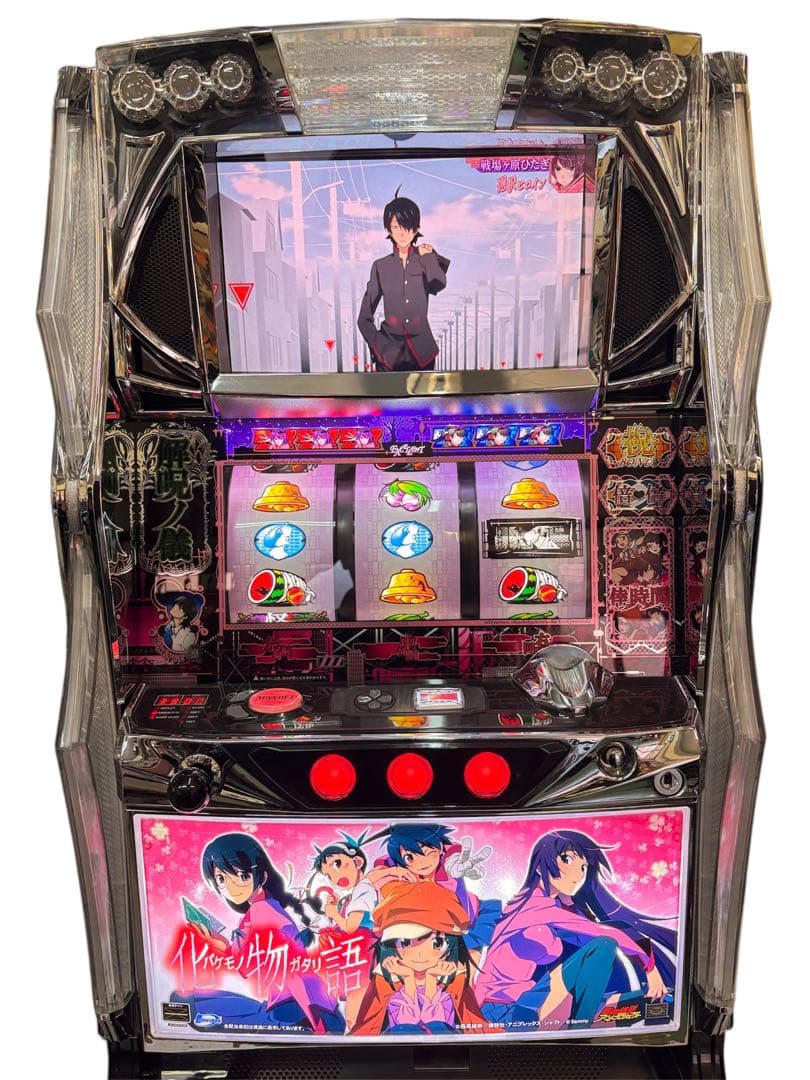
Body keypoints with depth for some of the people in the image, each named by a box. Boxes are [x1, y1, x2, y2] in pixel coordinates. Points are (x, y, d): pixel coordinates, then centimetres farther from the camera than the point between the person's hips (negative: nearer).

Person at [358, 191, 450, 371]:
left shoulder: (427, 260, 7)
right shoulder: (381, 267, 5)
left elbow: (438, 285, -17)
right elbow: (364, 319, 6)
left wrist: (426, 255, -2)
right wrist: (378, 347, -6)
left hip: (422, 352, 0)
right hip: (389, 355, 0)